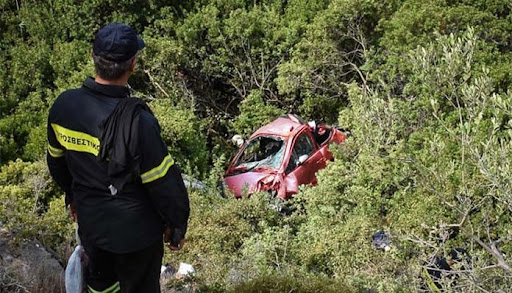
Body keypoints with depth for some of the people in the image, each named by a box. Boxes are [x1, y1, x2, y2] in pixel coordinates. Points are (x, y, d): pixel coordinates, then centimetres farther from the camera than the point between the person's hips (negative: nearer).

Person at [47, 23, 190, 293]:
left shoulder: (63, 105, -11)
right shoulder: (136, 121, -31)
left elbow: (56, 160, 7)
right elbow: (165, 184, -23)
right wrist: (177, 227, -7)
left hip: (89, 222, 5)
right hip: (135, 230, -5)